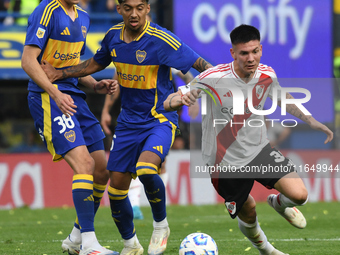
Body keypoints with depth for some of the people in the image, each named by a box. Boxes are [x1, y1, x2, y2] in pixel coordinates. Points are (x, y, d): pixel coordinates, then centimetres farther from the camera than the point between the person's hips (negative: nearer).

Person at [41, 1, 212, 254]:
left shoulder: (160, 39, -19)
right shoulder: (114, 36, 0)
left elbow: (199, 63, -17)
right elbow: (95, 64, 19)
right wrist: (59, 74, 13)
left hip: (160, 120, -6)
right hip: (128, 122, 6)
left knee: (146, 169, -33)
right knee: (116, 188, 4)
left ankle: (161, 226, -6)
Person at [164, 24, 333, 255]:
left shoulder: (267, 75, -10)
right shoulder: (213, 78, -24)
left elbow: (282, 98, 15)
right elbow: (167, 104, -20)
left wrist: (313, 122, 10)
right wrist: (182, 99, -44)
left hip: (259, 150, 3)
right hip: (226, 162, -3)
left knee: (299, 196, -14)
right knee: (248, 216, 11)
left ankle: (279, 203, 25)